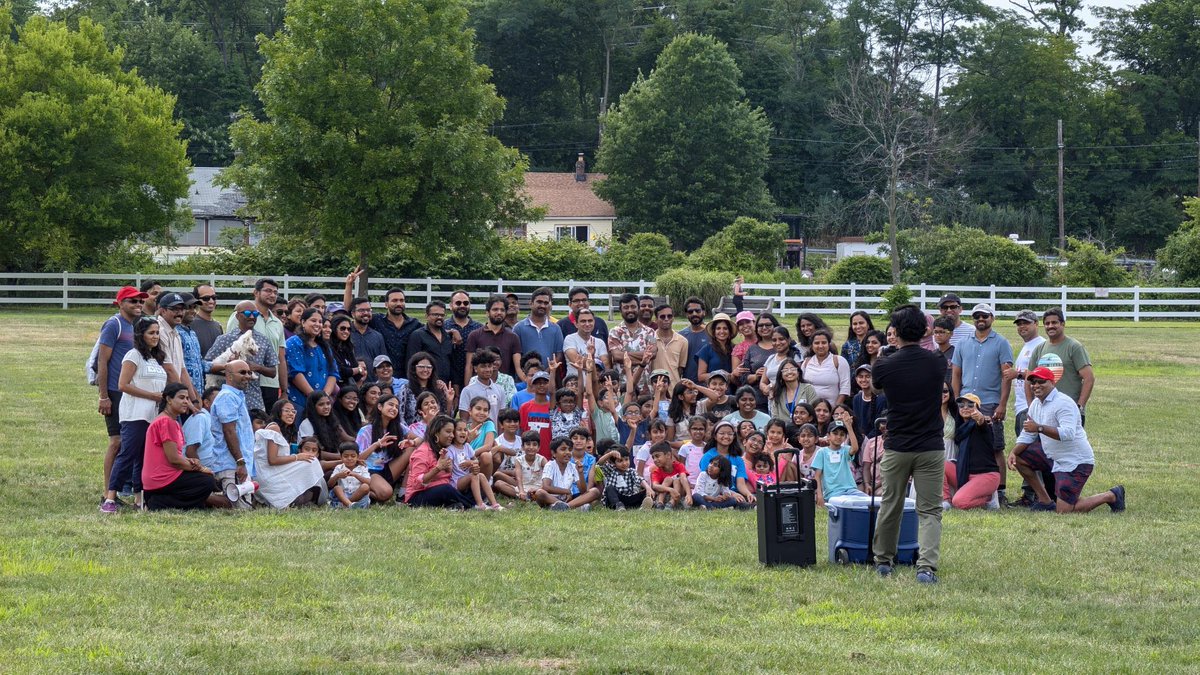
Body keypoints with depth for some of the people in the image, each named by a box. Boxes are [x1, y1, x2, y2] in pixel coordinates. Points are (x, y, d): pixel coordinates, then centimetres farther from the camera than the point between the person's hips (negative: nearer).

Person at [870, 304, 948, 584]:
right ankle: (926, 566, -17)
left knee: (890, 506, 16)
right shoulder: (937, 363, -4)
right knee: (929, 510, 0)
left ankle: (883, 560, 31)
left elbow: (875, 387, 15)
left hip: (896, 447, 0)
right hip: (931, 448, 0)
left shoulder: (884, 365, -8)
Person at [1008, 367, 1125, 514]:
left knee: (1064, 511, -14)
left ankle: (1111, 496, 7)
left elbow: (1068, 433, -33)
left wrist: (1039, 428, -39)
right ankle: (1045, 501, 8)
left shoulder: (1063, 403, -19)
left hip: (1076, 463, -9)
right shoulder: (1036, 404, 9)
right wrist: (1013, 453, -7)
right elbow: (1027, 435, 11)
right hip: (1053, 457, 9)